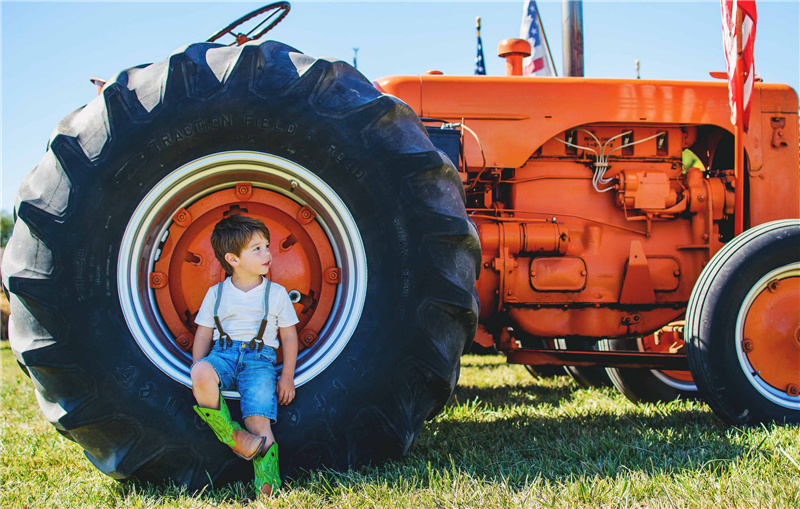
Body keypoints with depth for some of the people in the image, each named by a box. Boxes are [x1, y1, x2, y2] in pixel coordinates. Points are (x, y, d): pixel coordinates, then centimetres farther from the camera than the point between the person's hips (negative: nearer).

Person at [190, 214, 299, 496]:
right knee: (201, 372, -35)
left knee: (259, 425, -22)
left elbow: (289, 336, 14)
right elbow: (203, 336, 14)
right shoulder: (216, 293, 13)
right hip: (224, 353, 1)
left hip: (261, 358, -1)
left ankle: (267, 486, -26)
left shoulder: (276, 293, 12)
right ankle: (233, 436, -28)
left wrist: (287, 376, 3)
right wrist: (199, 376, 1)